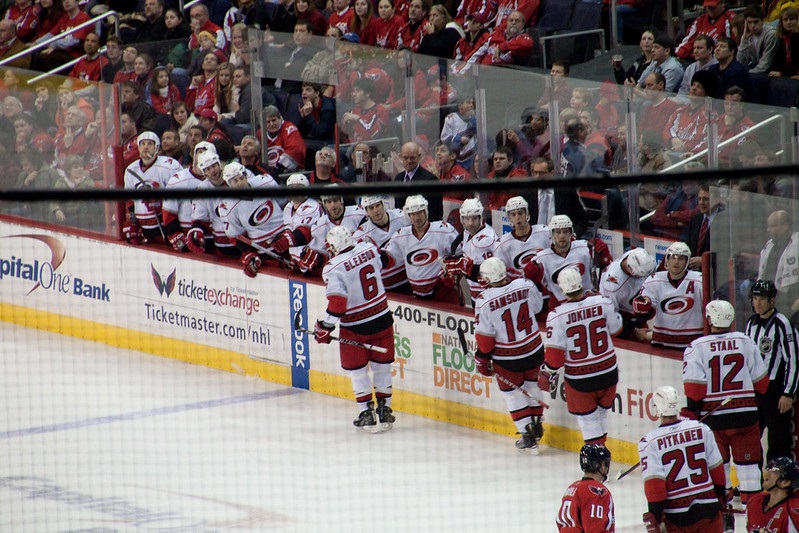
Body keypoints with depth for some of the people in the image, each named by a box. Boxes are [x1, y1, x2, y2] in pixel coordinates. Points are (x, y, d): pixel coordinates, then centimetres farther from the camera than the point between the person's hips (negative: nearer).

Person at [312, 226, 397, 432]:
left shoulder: (333, 268, -19)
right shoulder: (369, 248, -4)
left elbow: (337, 303, -25)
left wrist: (324, 327, -15)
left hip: (354, 327, -5)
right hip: (382, 319, 5)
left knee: (357, 369, 10)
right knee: (382, 365, 15)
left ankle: (367, 414, 9)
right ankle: (384, 411, 18)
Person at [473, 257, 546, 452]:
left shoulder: (484, 301, -21)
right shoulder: (525, 285, -13)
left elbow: (484, 336, -14)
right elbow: (538, 306, 8)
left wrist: (483, 359, 0)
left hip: (507, 358, -4)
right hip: (534, 349, 4)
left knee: (512, 392, 13)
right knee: (531, 387, 24)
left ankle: (527, 436, 11)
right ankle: (536, 426, 35)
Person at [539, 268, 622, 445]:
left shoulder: (557, 315, -18)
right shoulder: (603, 302, -12)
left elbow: (555, 352, -15)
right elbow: (616, 329, 4)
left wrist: (547, 372, 1)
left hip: (579, 378, -3)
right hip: (608, 371, 3)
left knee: (587, 416, 13)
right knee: (602, 411, 22)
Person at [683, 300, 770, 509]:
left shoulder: (697, 347, -8)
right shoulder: (746, 342, 0)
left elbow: (694, 386, -12)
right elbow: (760, 379, 6)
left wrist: (690, 412, -3)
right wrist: (757, 399, 24)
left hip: (712, 414, -1)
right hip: (745, 412, 1)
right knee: (747, 458, 8)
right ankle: (752, 498, 7)